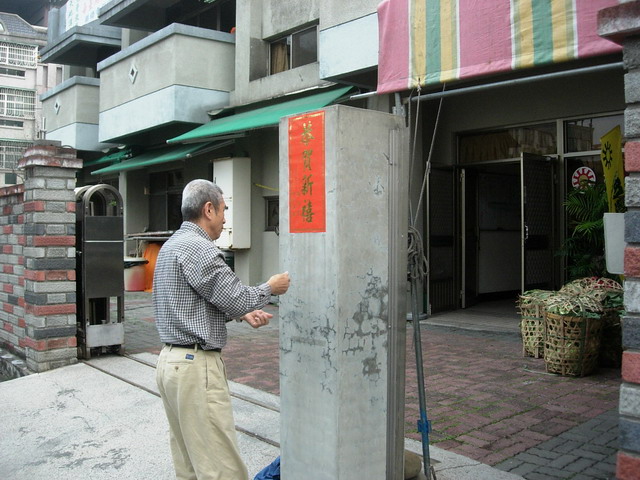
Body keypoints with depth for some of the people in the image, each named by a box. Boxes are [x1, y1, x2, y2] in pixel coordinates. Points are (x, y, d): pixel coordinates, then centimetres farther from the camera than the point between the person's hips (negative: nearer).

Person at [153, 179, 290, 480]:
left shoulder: (172, 246, 16)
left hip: (172, 361, 10)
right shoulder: (197, 247, -16)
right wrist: (271, 288, 3)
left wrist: (242, 315, 11)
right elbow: (237, 299, -15)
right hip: (197, 365, -10)